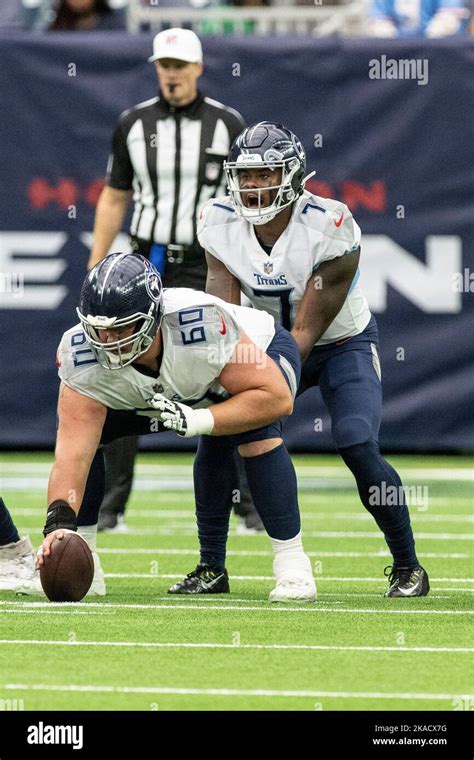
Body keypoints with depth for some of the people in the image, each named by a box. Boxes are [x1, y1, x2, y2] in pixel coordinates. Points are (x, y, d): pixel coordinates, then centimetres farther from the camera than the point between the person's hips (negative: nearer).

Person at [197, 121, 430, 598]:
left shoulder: (330, 228, -29)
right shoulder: (221, 224, -15)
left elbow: (307, 330, -28)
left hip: (343, 344, -4)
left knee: (358, 447, -24)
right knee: (215, 431, -13)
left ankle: (407, 567, -3)